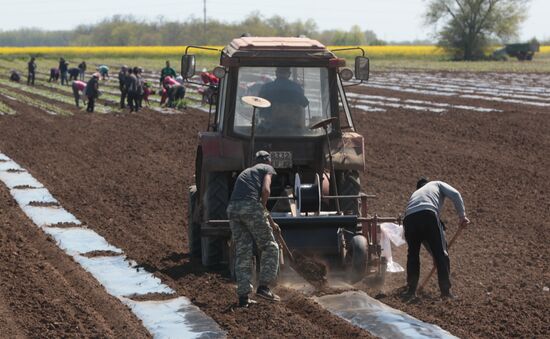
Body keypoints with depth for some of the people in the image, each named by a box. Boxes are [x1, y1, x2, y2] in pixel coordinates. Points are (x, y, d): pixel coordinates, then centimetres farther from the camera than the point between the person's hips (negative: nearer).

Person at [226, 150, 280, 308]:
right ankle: (263, 286, -2)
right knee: (270, 248, 8)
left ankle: (243, 296, 5)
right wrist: (263, 209, 10)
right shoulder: (268, 169, 17)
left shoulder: (245, 172, 36)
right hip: (251, 206, -6)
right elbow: (265, 190, -5)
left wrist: (269, 223, 42)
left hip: (232, 208, 6)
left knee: (242, 253, 9)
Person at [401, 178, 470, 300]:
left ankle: (411, 290, 22)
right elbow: (455, 194, 9)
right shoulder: (437, 184, 32)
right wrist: (462, 215, 10)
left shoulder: (415, 193, 42)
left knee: (413, 253, 22)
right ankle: (446, 291, 5)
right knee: (440, 253, 5)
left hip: (409, 218, 4)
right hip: (428, 215, -4)